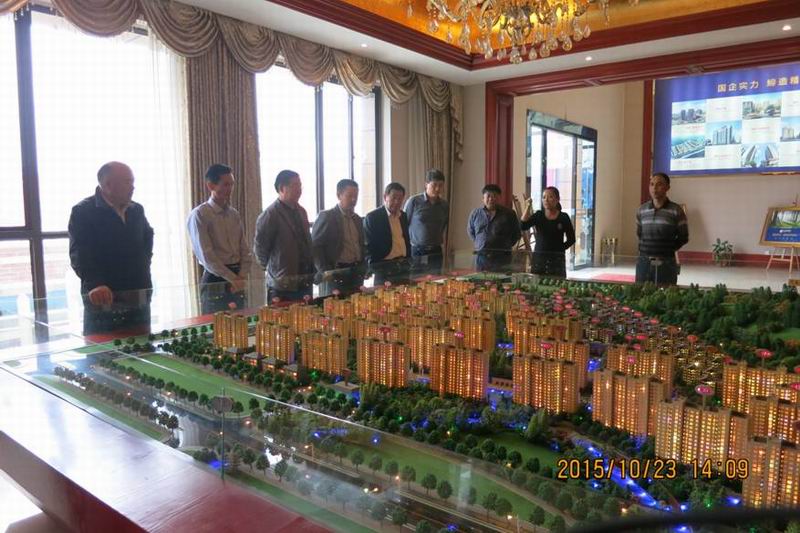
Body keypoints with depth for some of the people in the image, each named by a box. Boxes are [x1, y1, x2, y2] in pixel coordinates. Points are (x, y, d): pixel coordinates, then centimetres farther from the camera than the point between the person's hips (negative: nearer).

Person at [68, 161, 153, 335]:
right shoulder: (83, 212, -6)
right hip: (102, 299, -5)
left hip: (138, 300, 6)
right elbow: (79, 254, -17)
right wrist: (95, 284, -33)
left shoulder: (137, 210, 12)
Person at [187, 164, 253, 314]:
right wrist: (232, 278, -14)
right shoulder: (199, 215, -7)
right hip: (215, 281, -5)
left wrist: (241, 276, -4)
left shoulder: (234, 214, 12)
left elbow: (245, 250, 11)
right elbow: (206, 256, -13)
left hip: (237, 282, 6)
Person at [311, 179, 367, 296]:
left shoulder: (357, 219, 15)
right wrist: (324, 271, -14)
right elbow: (315, 246, -8)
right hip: (335, 275, -6)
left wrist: (364, 268, 10)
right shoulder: (326, 216, -5)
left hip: (357, 275, 6)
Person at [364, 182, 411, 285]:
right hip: (383, 267, -5)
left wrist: (408, 261, 15)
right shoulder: (372, 217, -6)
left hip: (403, 265, 5)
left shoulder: (403, 216, 13)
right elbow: (368, 246, -6)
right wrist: (374, 267, -10)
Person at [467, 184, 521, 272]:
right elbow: (470, 231, 24)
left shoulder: (508, 214, 3)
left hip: (501, 258, -2)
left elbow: (516, 234, 12)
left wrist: (506, 246, 5)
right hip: (481, 257, 3)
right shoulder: (475, 213, 10)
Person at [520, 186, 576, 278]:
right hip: (538, 258, 1)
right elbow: (523, 227, -10)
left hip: (557, 260, -1)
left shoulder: (563, 217, 3)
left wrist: (559, 249, -1)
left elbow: (571, 239, 9)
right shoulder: (538, 215, 6)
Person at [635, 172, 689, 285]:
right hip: (643, 262, 3)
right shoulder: (641, 210, 7)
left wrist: (667, 250, 1)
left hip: (666, 264, -3)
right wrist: (646, 249, 10)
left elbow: (683, 238, 3)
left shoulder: (676, 211, -4)